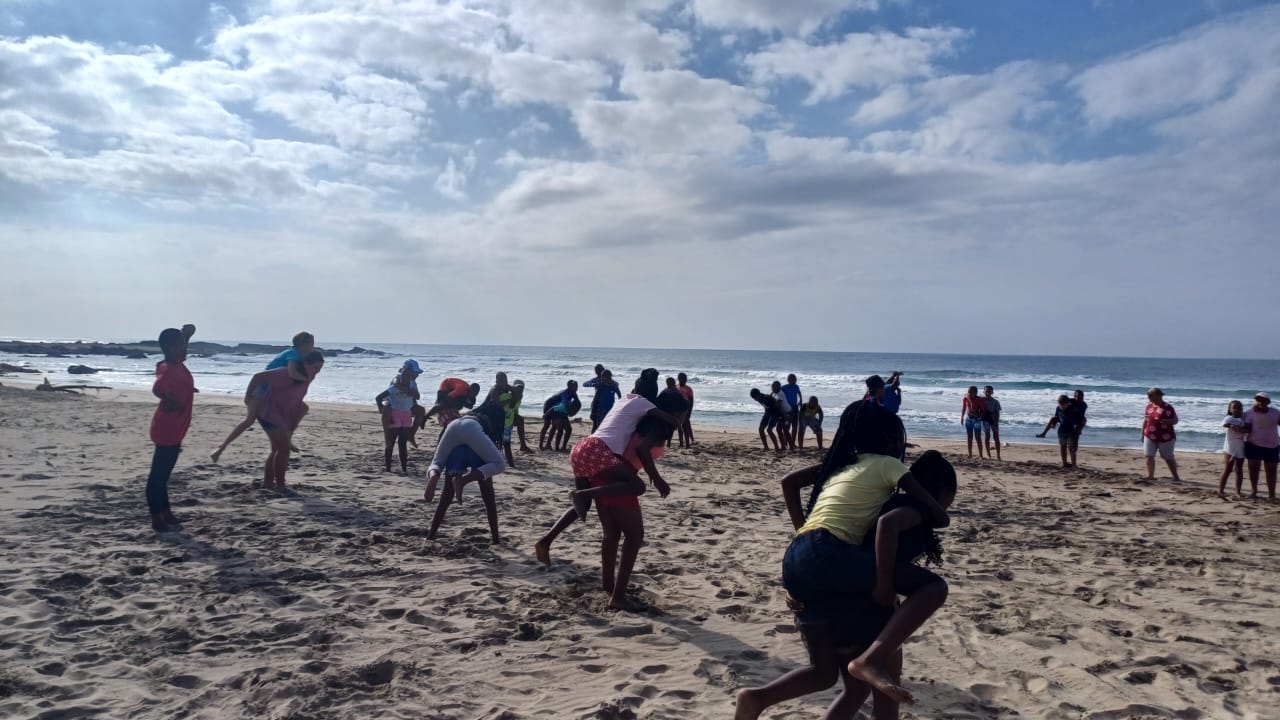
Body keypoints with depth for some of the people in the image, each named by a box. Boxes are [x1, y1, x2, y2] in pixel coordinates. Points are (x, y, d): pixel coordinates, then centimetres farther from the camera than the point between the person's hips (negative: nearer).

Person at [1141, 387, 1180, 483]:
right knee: (1149, 456, -3)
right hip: (1150, 436, 5)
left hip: (1165, 437, -5)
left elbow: (1175, 421, -14)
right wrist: (1143, 433, 13)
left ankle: (1176, 477, 21)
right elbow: (1145, 420, 15)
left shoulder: (1167, 407, -10)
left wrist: (1161, 421, -26)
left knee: (1168, 458, 6)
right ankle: (1150, 477, 3)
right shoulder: (1149, 406, 7)